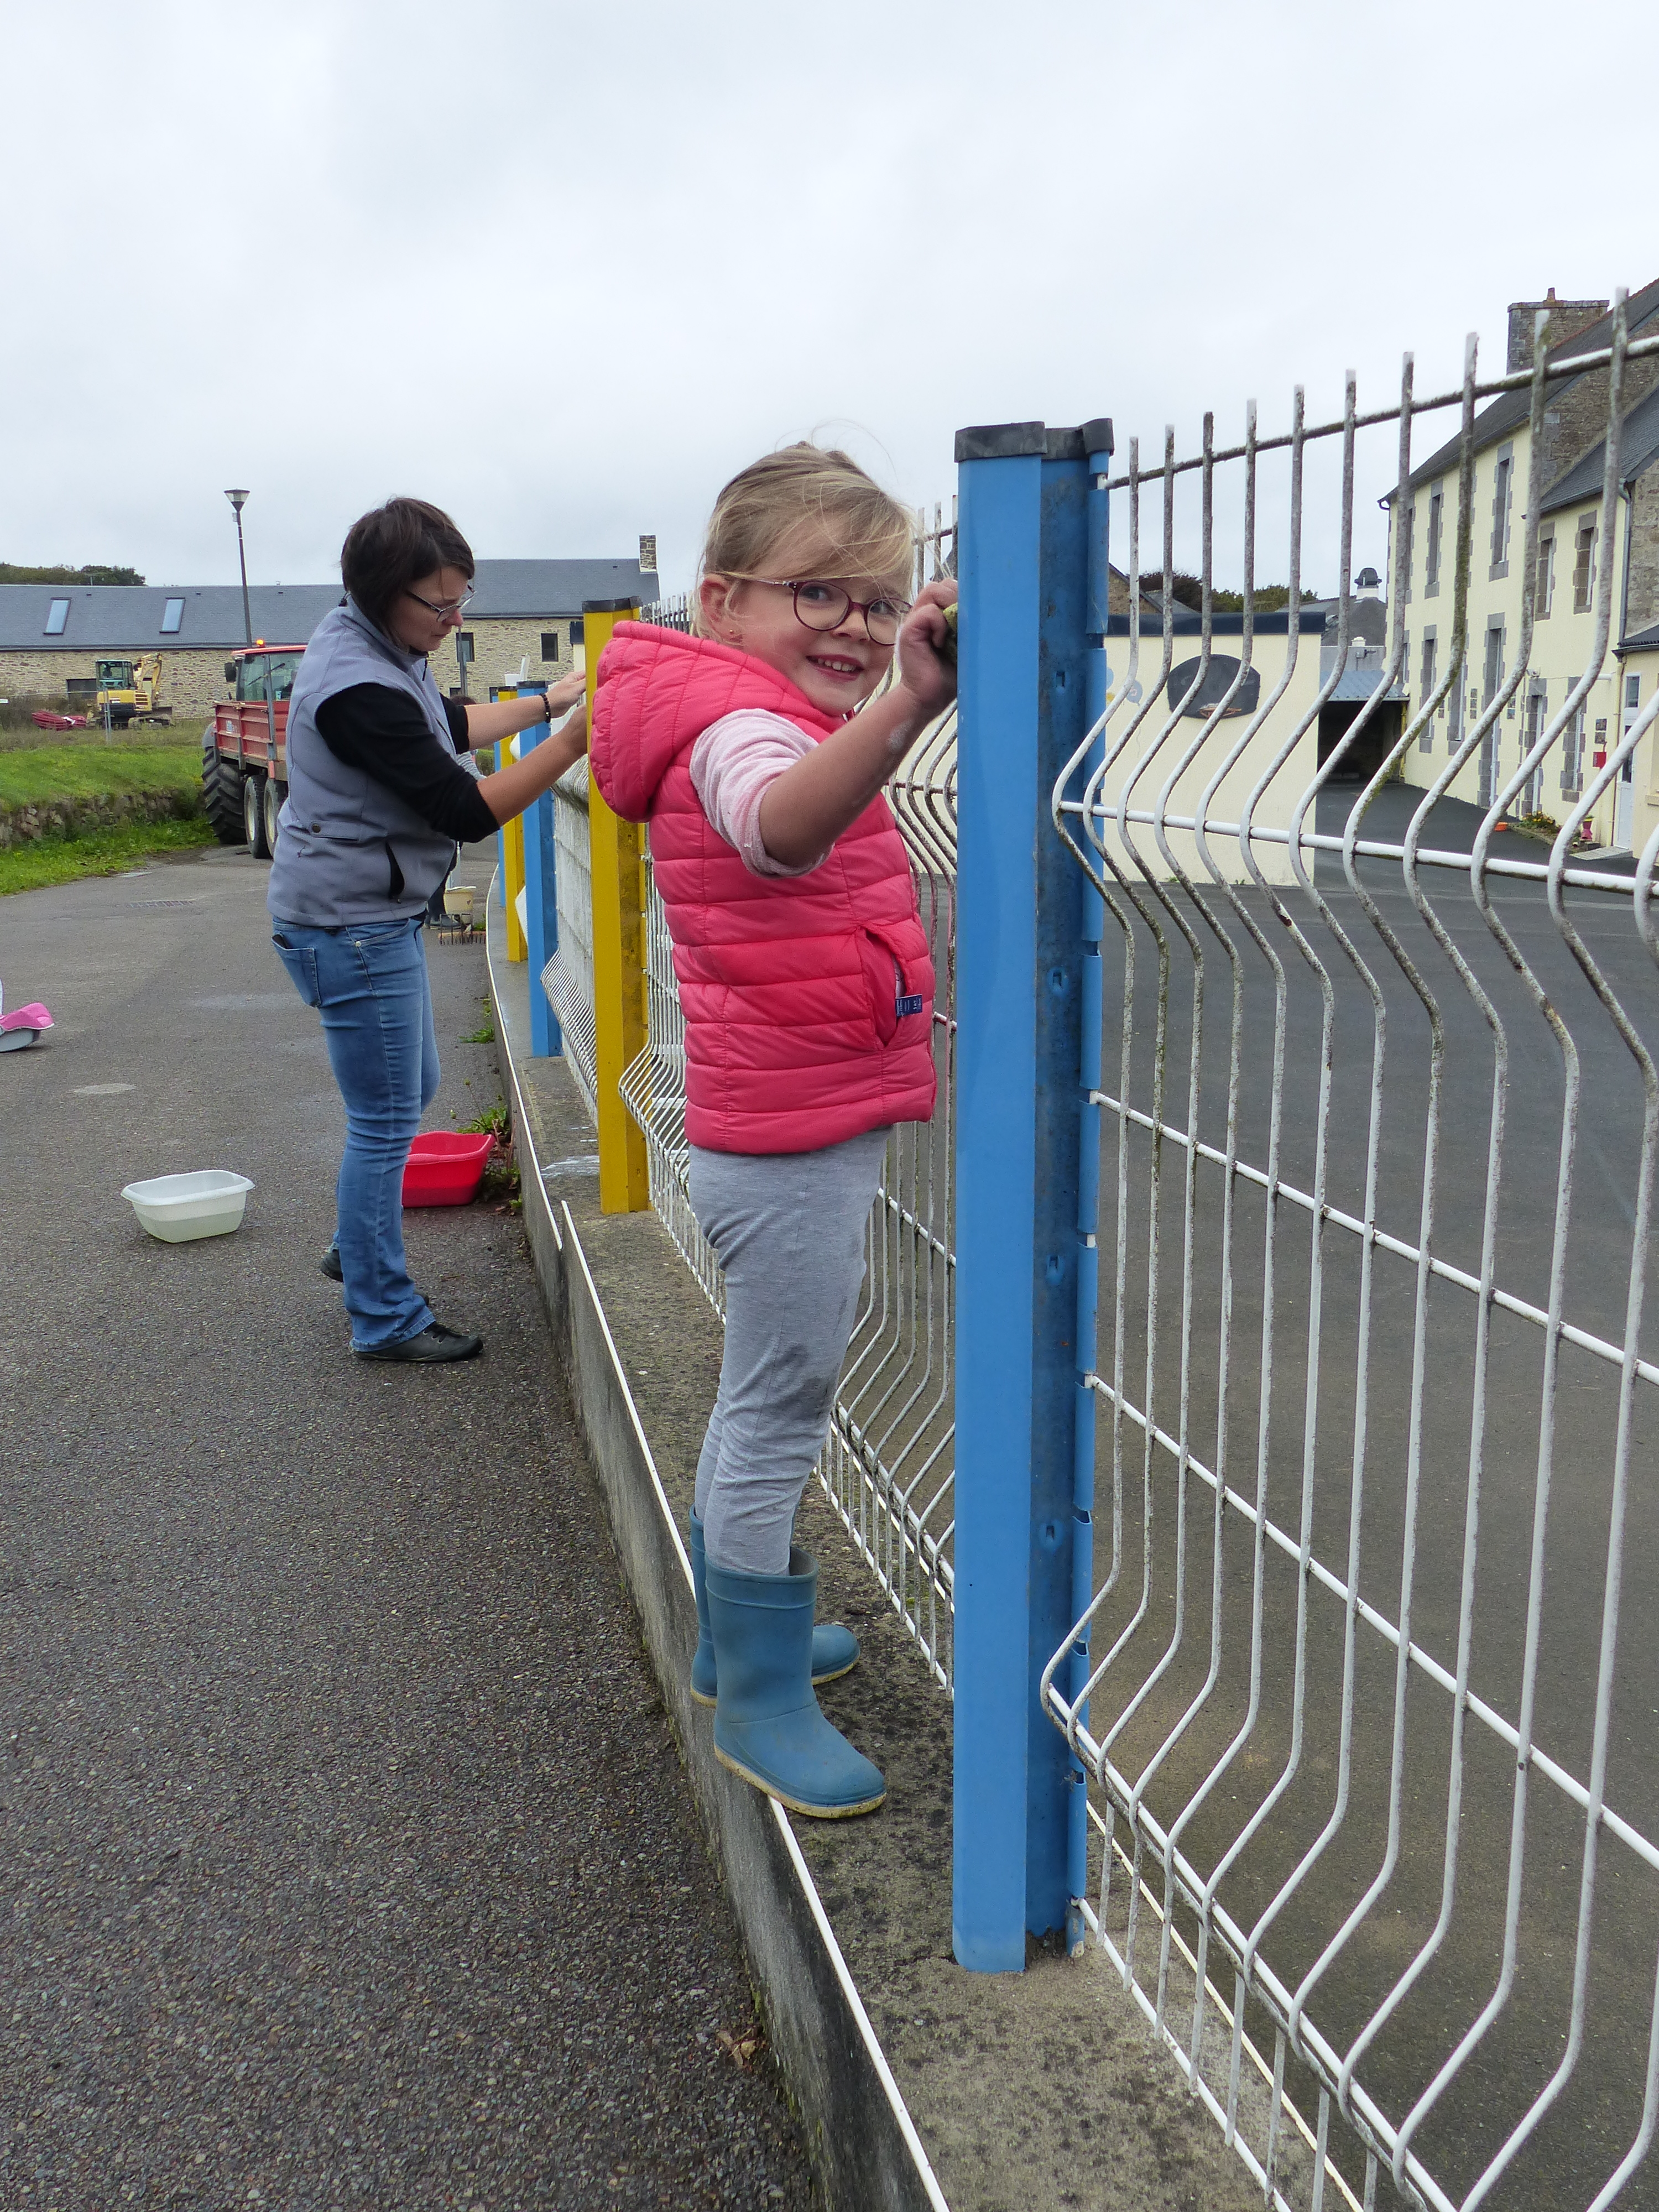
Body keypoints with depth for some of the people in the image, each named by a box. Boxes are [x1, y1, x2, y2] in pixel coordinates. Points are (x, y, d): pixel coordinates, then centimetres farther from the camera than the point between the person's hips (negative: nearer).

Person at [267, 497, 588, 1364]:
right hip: (352, 926, -11)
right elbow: (468, 810, -26)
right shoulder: (361, 690, -26)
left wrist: (547, 701, 14)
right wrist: (569, 742, -25)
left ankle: (355, 1246, 40)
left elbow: (450, 727, 22)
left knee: (411, 1090, 23)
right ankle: (385, 1319, 10)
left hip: (371, 917, 11)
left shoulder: (368, 641, 7)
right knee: (386, 1120, -2)